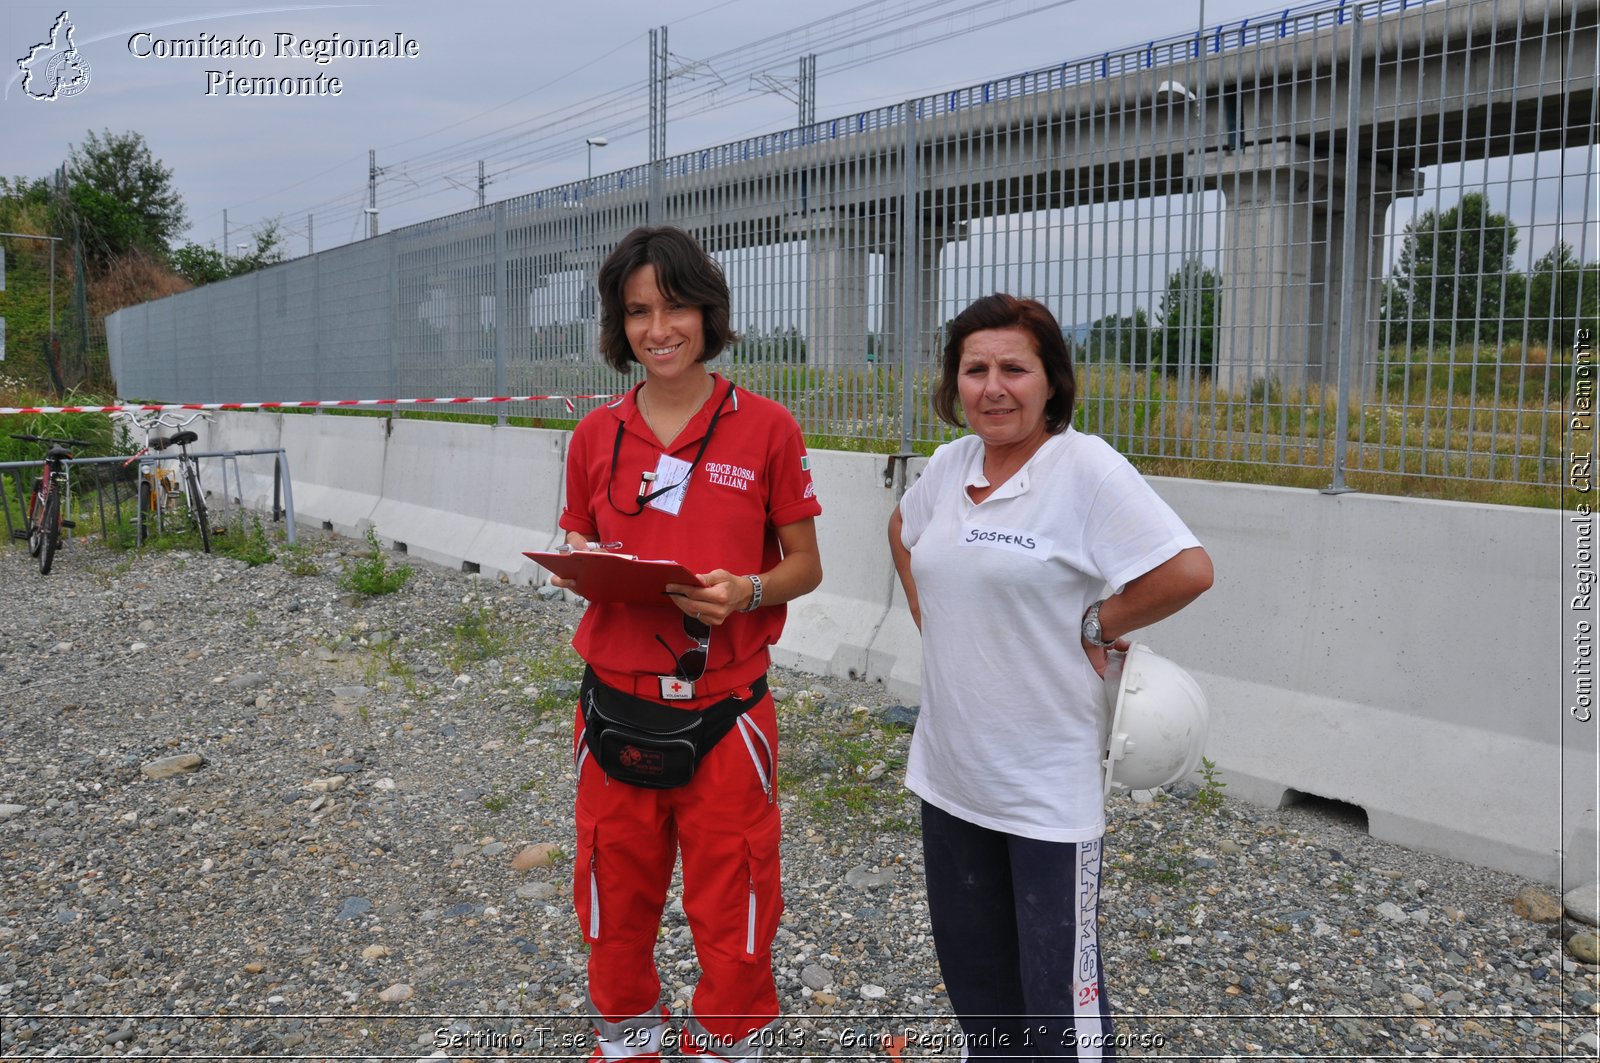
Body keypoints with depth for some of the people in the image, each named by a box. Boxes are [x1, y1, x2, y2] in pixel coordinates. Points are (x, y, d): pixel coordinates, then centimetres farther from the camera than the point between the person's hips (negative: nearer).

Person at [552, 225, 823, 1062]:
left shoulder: (765, 428, -5)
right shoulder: (595, 436, 4)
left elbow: (805, 565, 0)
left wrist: (746, 592, -19)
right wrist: (576, 569, -9)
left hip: (724, 711, -2)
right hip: (617, 708, 3)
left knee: (731, 913, 9)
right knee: (615, 899, 16)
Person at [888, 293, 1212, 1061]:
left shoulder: (1085, 466, -16)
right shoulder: (950, 464, 4)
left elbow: (1187, 570, -24)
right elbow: (903, 529, 24)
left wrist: (1093, 626, -12)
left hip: (1047, 785, -6)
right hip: (950, 767, 7)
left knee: (1059, 981, 6)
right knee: (970, 963, 22)